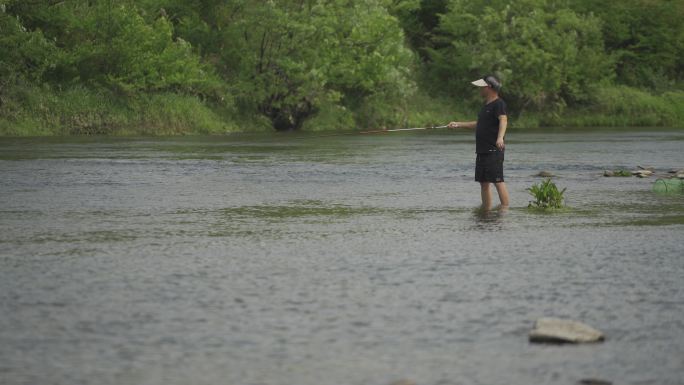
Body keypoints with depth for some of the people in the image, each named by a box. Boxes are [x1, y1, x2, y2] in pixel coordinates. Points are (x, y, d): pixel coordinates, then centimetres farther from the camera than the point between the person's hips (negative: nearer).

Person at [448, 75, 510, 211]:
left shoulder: (498, 104, -9)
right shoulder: (487, 105, 21)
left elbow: (503, 120, -26)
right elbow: (479, 125, 33)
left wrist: (500, 137, -43)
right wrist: (458, 124, 34)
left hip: (494, 151, -10)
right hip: (482, 151, 10)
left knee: (497, 180, -14)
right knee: (484, 182, 10)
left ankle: (505, 209, -16)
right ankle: (486, 210, 14)